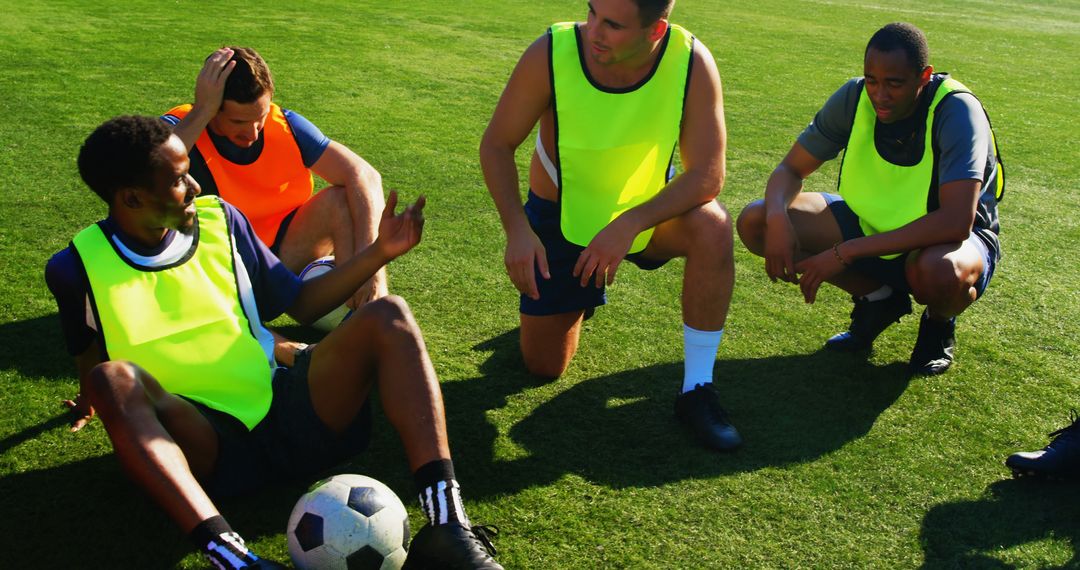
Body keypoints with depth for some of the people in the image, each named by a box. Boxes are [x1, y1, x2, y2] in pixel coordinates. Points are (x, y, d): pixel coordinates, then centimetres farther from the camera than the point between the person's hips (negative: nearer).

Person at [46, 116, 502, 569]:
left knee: (387, 317, -18)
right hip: (201, 444, -3)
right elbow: (89, 364, 19)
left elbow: (301, 303, 14)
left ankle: (447, 526, -34)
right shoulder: (80, 266, 0)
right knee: (112, 380, -32)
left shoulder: (219, 220, 8)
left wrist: (379, 252, 7)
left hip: (284, 417, 3)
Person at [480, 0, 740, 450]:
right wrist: (517, 230, -28)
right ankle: (580, 297, 38)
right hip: (560, 219, 0)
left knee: (712, 228, -33)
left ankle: (696, 390, -17)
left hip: (646, 207, 0)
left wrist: (628, 226, -37)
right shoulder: (550, 54, -27)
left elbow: (707, 174, -24)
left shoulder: (692, 62, -26)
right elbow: (496, 146, -15)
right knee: (543, 367, 4)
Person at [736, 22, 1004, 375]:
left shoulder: (957, 111, -27)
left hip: (951, 237, -5)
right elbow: (791, 169, -5)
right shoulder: (855, 97, -14)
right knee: (755, 222, -13)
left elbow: (955, 223, -38)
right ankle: (876, 297, 5)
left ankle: (939, 323, -1)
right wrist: (777, 219, -30)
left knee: (938, 272, -43)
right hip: (871, 224, 5)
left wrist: (845, 253, -39)